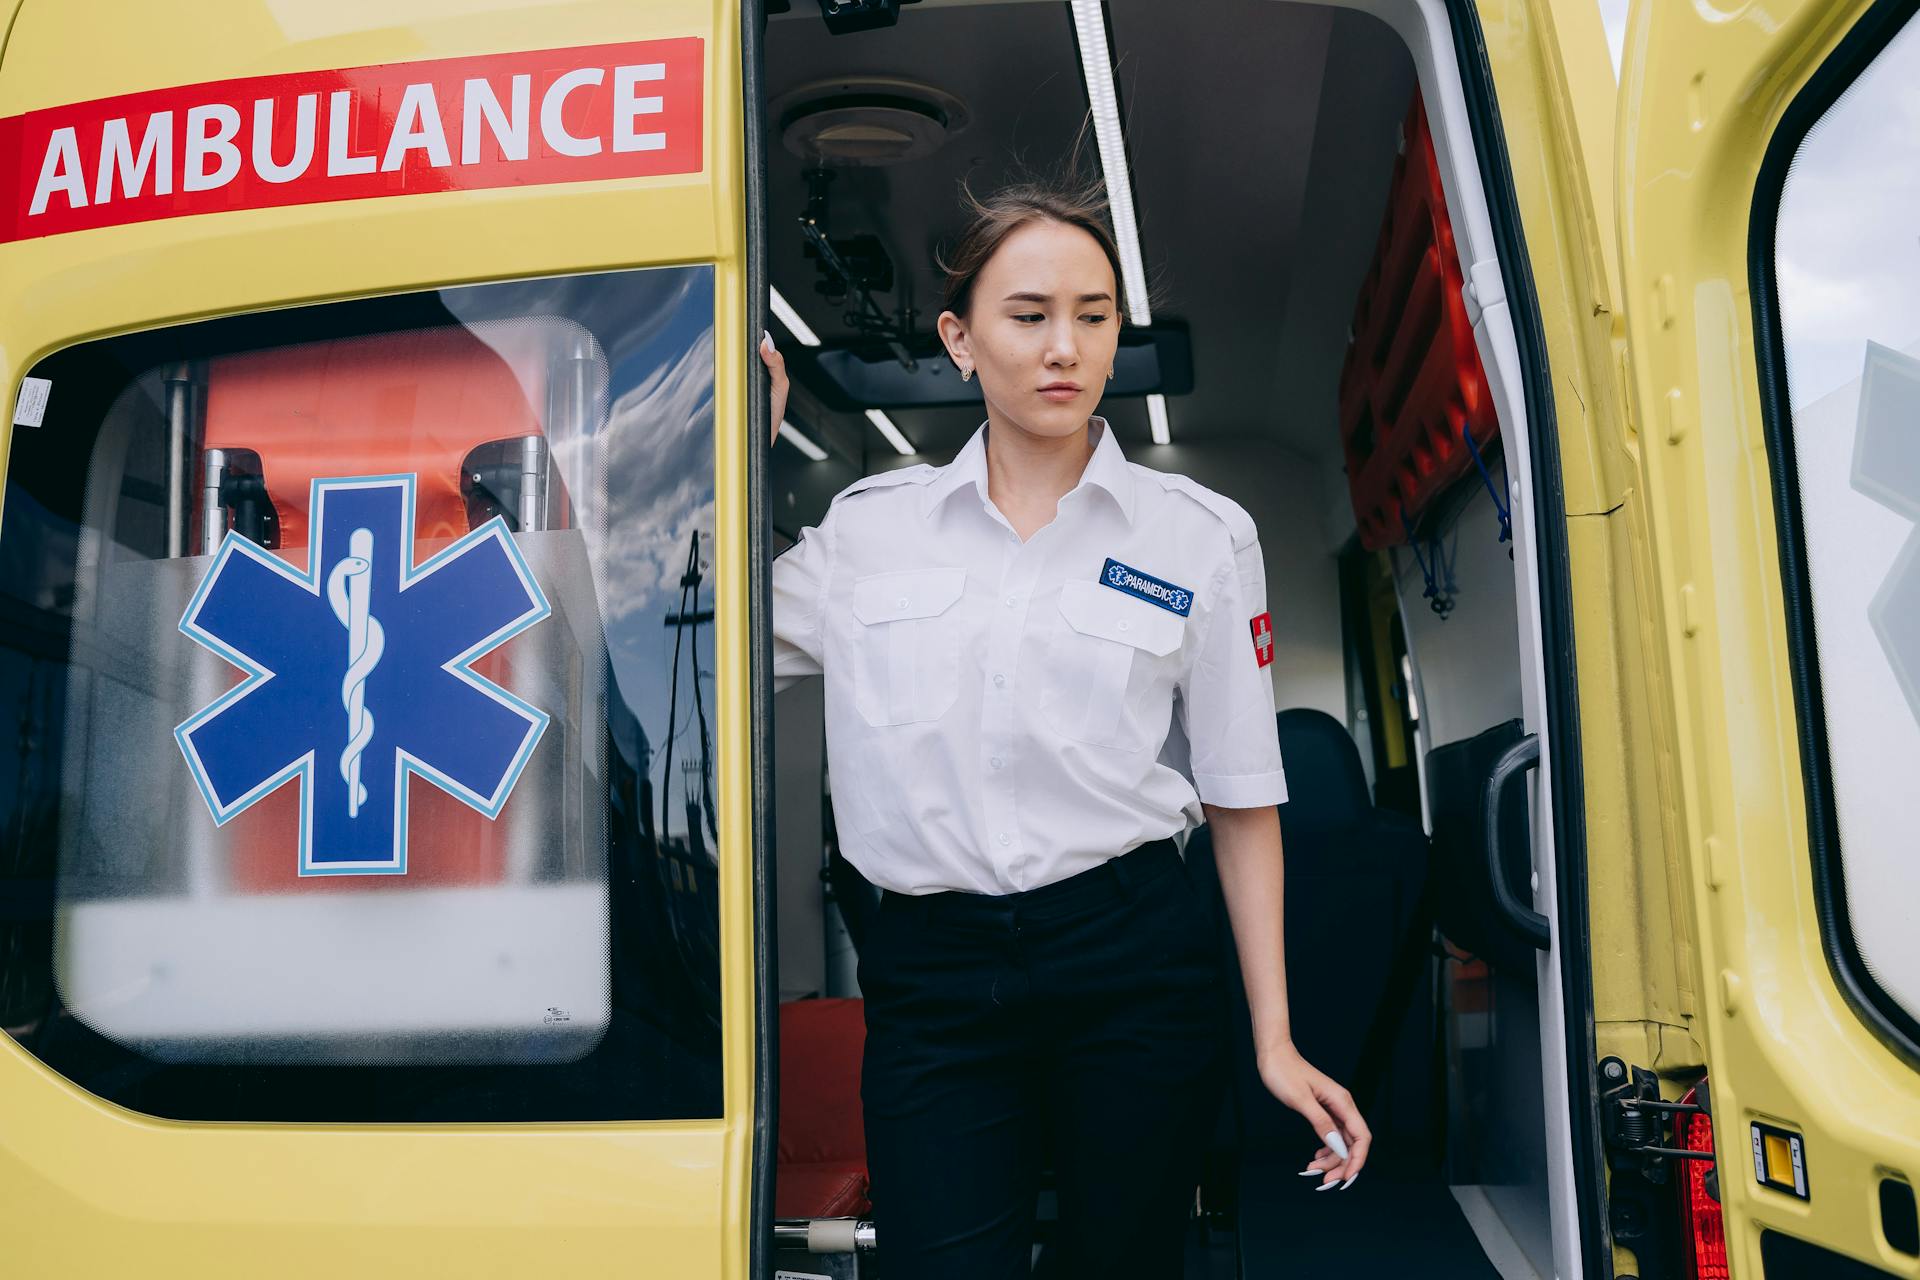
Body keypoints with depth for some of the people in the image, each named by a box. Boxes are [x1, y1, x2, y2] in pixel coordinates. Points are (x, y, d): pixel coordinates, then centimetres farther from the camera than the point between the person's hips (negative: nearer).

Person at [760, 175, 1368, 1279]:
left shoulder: (1202, 535, 2)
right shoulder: (868, 525, 5)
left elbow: (1243, 803, 4)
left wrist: (1275, 1042, 1)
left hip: (1139, 967, 0)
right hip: (932, 978, 1)